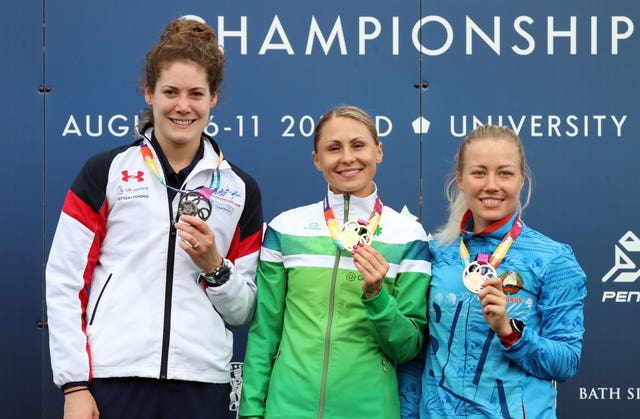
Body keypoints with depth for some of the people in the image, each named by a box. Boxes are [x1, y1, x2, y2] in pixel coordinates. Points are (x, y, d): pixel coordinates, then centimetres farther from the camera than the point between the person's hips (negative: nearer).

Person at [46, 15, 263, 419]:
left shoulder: (241, 190, 10)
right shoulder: (105, 172, 4)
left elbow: (244, 313, 12)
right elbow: (64, 283, 0)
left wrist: (214, 267, -6)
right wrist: (75, 385, -6)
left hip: (202, 386, 2)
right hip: (113, 384, -2)